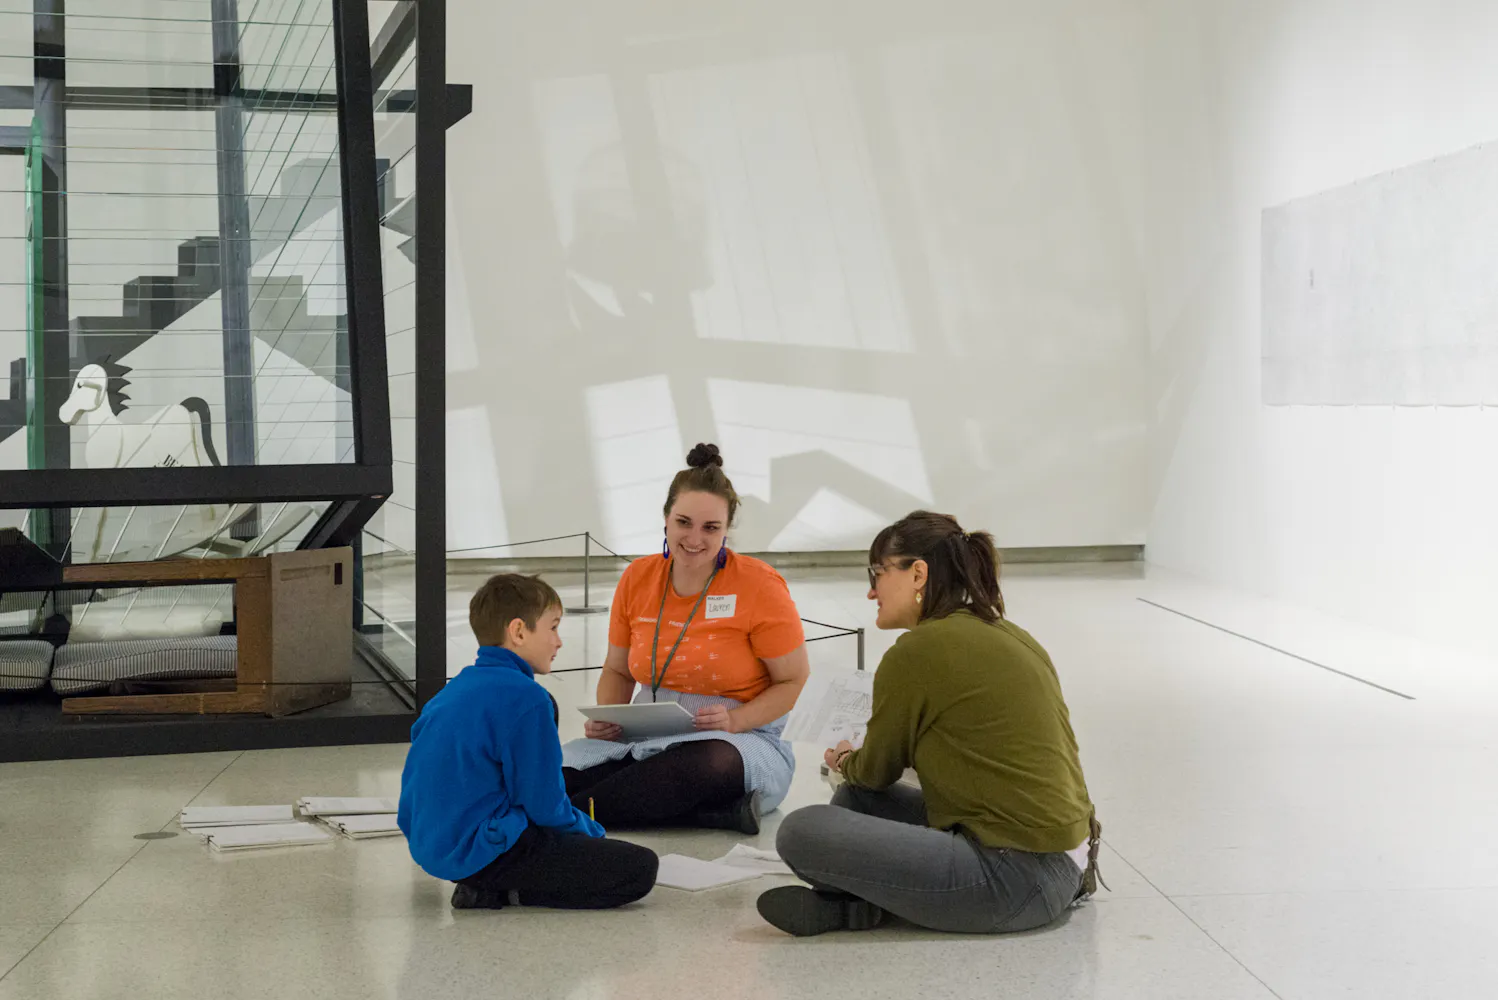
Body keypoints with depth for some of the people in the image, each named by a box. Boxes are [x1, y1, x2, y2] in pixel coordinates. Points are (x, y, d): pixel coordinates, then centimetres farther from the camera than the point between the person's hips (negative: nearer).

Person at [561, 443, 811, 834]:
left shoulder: (760, 586, -8)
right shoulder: (637, 579, 4)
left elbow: (792, 680, -2)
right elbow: (617, 670, 15)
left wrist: (736, 719, -20)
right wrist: (606, 719, -7)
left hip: (739, 739, -4)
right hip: (648, 735, 4)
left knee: (714, 762, -43)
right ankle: (723, 812, -25)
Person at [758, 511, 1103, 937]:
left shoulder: (917, 651, -12)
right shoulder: (1009, 635, 13)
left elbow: (876, 771, 3)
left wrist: (844, 762, 26)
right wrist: (856, 767, 32)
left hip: (1015, 880, -10)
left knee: (800, 832, -16)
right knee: (856, 795, 20)